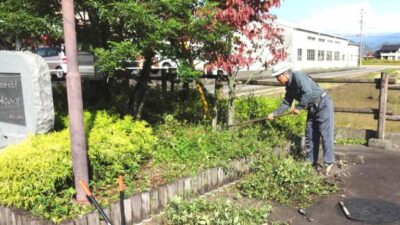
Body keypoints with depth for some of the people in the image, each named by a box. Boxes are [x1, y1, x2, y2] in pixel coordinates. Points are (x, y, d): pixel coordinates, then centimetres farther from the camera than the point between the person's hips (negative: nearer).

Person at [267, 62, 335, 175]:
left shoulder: (298, 76, -20)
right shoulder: (289, 86, 8)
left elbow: (308, 93, -32)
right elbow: (286, 103, 14)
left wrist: (298, 107, -24)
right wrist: (274, 114, 8)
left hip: (323, 105, -9)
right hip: (312, 109, 9)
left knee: (325, 134, -8)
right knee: (310, 135, 9)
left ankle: (328, 163, 0)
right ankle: (310, 162, 17)